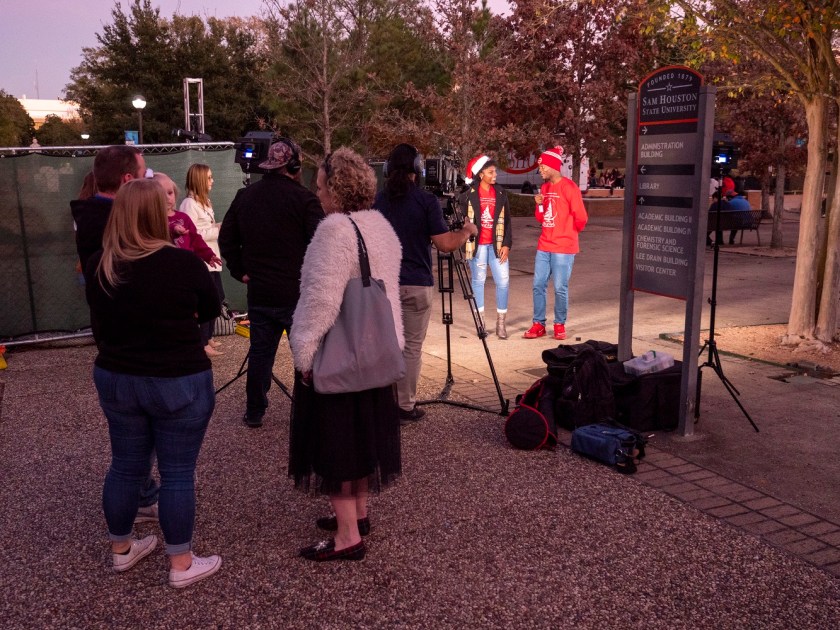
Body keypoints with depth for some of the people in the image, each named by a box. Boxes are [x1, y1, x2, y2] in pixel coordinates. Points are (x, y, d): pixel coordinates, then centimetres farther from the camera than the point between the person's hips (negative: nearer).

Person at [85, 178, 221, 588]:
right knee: (177, 472, 6)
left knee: (126, 465, 19)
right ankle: (181, 565, 18)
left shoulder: (97, 266, -4)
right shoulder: (182, 263, -18)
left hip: (115, 379, 5)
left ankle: (121, 550, 36)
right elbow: (210, 309, -1)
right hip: (178, 383, -5)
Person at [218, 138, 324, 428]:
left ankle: (254, 412, 24)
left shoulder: (245, 196, 6)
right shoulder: (303, 199, -12)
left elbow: (226, 238, 12)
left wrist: (240, 271, 14)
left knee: (260, 352, 15)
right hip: (297, 293, -5)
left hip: (258, 292, 5)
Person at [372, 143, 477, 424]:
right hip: (415, 285, -4)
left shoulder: (378, 200, 3)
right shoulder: (426, 201, -10)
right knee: (411, 347, 4)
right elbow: (445, 244, -13)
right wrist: (467, 231, 5)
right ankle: (406, 407, 9)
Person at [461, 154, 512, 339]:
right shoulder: (470, 194, -2)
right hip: (478, 244, -2)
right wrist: (466, 242, -7)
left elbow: (506, 220, 6)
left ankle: (501, 323, 7)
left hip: (497, 244, 2)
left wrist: (506, 244, -1)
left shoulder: (500, 192, 6)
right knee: (478, 281, 6)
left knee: (503, 281, -3)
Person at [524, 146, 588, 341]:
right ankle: (538, 324, 14)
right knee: (538, 285, 5)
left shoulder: (569, 187, -11)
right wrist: (539, 205, -2)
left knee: (560, 288, 0)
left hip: (563, 248, -7)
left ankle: (560, 325, 14)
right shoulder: (544, 187, 12)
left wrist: (569, 233, 6)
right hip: (544, 246, 7)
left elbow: (581, 218, -11)